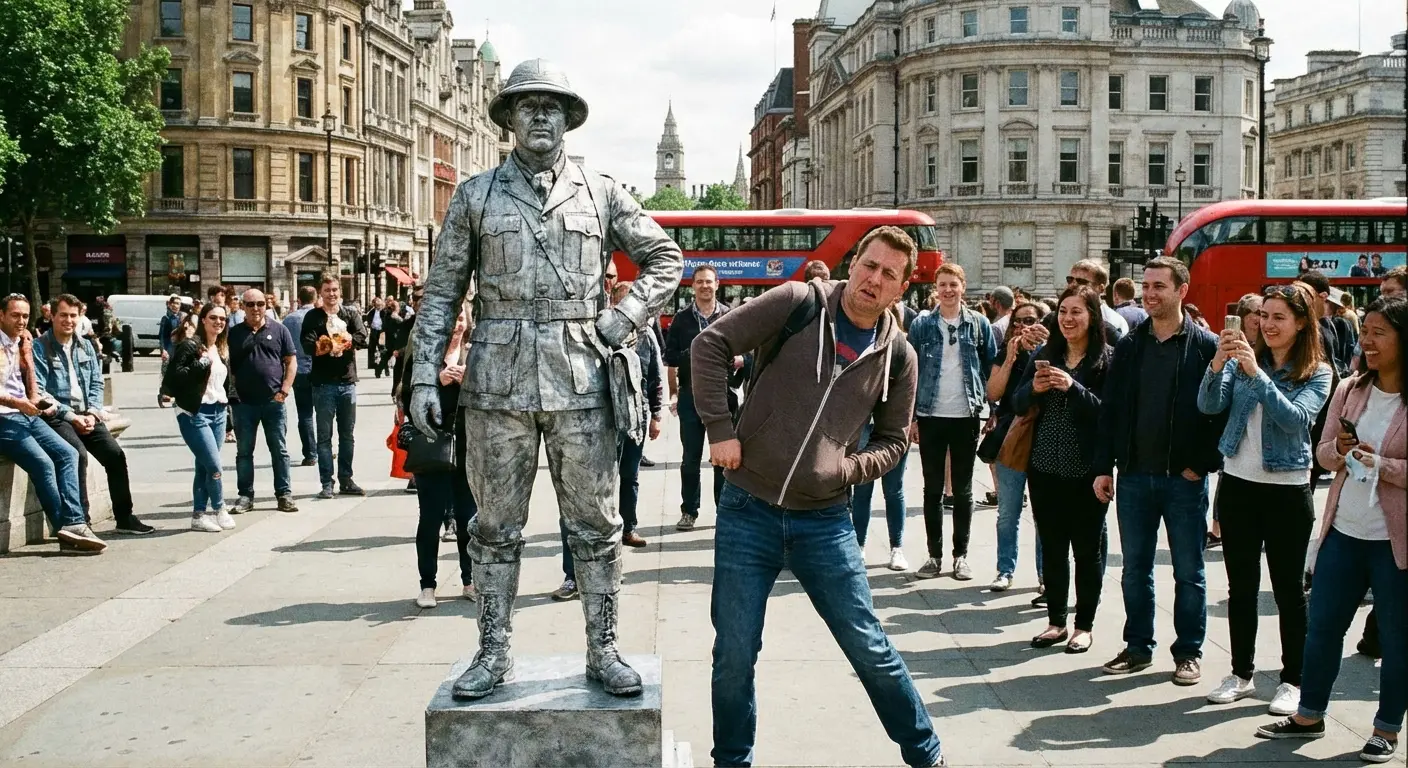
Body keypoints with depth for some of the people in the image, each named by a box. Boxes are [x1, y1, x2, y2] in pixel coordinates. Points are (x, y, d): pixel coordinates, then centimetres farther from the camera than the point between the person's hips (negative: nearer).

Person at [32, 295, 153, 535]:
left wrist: (92, 413, -3)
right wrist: (70, 415, -15)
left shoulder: (86, 346, 16)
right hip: (57, 416, -5)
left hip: (85, 415, 5)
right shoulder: (40, 348, -3)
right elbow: (38, 391, -10)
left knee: (115, 454, -11)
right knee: (78, 453, -30)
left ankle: (124, 518, -2)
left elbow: (96, 383, 14)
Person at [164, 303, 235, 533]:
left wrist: (229, 412, 15)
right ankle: (219, 510, 10)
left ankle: (199, 515, 13)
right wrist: (201, 364, -23)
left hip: (218, 412, 7)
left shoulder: (222, 350, 15)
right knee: (214, 466, -8)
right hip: (194, 413, -7)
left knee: (204, 466, 9)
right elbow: (173, 376, -18)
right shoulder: (189, 345, -9)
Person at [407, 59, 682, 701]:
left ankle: (603, 652, 16)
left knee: (595, 524, 5)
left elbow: (665, 259, 13)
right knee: (496, 526, 7)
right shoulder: (475, 196, 7)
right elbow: (442, 290, 7)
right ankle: (493, 652, 19)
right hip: (498, 379, 0)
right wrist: (424, 376, -1)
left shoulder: (600, 193, 8)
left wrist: (620, 322, 0)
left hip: (580, 379, 0)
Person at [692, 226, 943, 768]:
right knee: (734, 655, 7)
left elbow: (893, 439, 13)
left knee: (869, 647, 7)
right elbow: (711, 345, -6)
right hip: (747, 511, -1)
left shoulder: (898, 356, 2)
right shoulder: (797, 303, -7)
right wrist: (720, 429, -11)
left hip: (824, 520, 1)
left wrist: (850, 469, -6)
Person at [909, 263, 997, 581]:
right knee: (933, 489, 7)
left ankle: (961, 555, 16)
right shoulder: (921, 325, 1)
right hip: (930, 417, 0)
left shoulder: (979, 324, 3)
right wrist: (910, 417, -2)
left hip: (966, 417, 0)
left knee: (963, 490, 8)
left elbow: (991, 368, 6)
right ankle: (934, 554, 14)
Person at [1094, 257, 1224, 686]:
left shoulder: (1207, 347, -5)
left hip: (1185, 478, -4)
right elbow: (1110, 410, 7)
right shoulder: (1130, 346, 7)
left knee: (1189, 572, 7)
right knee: (1135, 569, 11)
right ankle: (1138, 647, 23)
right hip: (1134, 475, 4)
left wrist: (1203, 464, -10)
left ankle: (1188, 652, 18)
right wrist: (1104, 467, 3)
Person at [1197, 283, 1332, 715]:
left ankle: (1292, 680, 16)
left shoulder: (1317, 374, -4)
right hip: (1238, 484, 3)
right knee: (1240, 585, 11)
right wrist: (1217, 364, -25)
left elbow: (1295, 417, -21)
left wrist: (1256, 373, -28)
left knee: (1287, 588, 5)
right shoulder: (1242, 361, 3)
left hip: (1287, 490, -3)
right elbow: (1209, 406, -9)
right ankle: (1241, 674, 22)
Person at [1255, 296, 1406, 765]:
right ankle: (1309, 716, 26)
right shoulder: (1349, 389, 5)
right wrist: (1339, 450, -12)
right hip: (1344, 531, 5)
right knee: (1322, 625, 12)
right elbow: (1323, 451, 8)